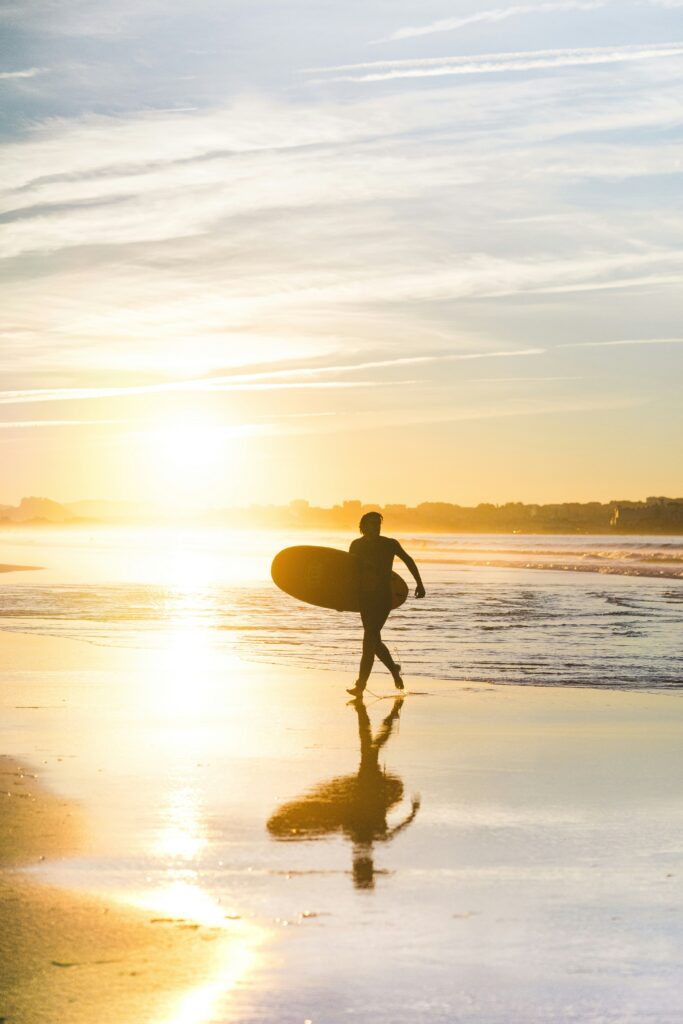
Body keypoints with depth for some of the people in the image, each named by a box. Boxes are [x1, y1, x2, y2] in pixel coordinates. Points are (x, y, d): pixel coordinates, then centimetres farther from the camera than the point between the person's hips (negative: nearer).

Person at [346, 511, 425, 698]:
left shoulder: (390, 544, -1)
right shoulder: (357, 545, 6)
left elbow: (408, 561, 13)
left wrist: (419, 583, 10)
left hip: (383, 598, -4)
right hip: (365, 597, 4)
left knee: (370, 639, -13)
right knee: (373, 640, 9)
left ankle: (361, 684, -16)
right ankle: (394, 669, 35)